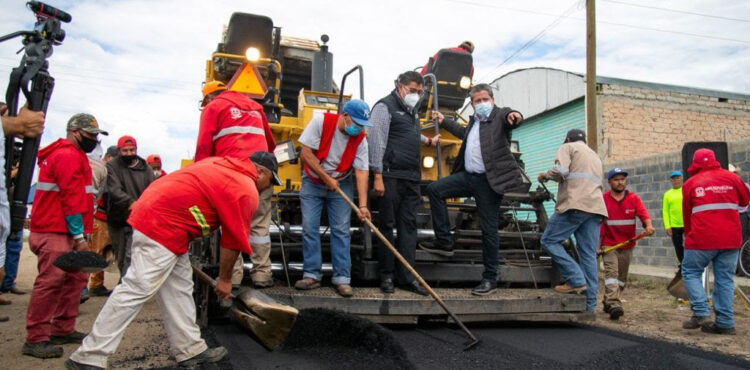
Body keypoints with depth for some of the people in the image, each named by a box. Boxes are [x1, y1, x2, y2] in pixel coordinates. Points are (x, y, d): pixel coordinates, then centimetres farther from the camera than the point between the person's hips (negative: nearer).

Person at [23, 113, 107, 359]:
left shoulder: (74, 156, 21)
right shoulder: (68, 156, -12)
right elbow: (71, 199, -18)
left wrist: (79, 235, 17)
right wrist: (79, 237, -18)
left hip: (64, 232, 11)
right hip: (55, 233, -11)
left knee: (76, 278, 12)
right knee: (51, 281, -10)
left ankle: (63, 330, 20)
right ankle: (36, 339, -5)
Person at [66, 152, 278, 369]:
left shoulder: (221, 165, 18)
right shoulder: (246, 191, -8)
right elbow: (233, 241, -4)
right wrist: (224, 279, 7)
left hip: (153, 212, 11)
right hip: (161, 224, -10)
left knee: (178, 288, 12)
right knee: (138, 290, -7)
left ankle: (191, 350, 19)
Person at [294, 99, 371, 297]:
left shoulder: (360, 139, -12)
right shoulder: (321, 122, -19)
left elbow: (362, 171, -17)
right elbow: (305, 153, -19)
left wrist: (363, 205, -25)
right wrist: (326, 178, -18)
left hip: (340, 186, 1)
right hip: (312, 183, -1)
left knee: (341, 231, -3)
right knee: (309, 228, -3)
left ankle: (342, 278, 2)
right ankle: (312, 275, 6)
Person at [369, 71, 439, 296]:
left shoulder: (412, 111, 22)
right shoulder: (385, 107, -3)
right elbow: (376, 142, -11)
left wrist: (428, 140, 48)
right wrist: (377, 176, -17)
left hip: (412, 177, 8)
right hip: (391, 176, -8)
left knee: (409, 226, 6)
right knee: (387, 225, 0)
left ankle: (406, 277, 11)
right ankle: (386, 276, 8)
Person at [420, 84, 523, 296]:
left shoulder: (500, 115, -4)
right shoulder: (474, 121, 17)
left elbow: (510, 117, -28)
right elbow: (464, 133, 39)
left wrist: (515, 116, -52)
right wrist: (443, 121, 45)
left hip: (489, 181, -7)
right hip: (468, 176, 8)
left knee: (489, 229, -2)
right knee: (435, 189, 2)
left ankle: (490, 279, 11)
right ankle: (444, 242, 9)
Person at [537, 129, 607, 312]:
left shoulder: (568, 147, 9)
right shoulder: (595, 155, 32)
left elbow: (560, 171, -9)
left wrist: (545, 175, 10)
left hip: (575, 204, -7)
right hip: (596, 207, 7)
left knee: (549, 240, 0)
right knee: (589, 254, 3)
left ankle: (576, 280, -11)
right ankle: (589, 303, 0)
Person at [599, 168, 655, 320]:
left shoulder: (634, 198, 2)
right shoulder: (603, 199, -4)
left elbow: (643, 213, -15)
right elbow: (599, 224, -3)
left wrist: (648, 225, -36)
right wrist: (597, 245, -4)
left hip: (627, 245, 4)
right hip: (609, 244, -3)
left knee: (622, 277, 11)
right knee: (611, 272, -16)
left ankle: (608, 302, 25)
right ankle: (613, 304, -24)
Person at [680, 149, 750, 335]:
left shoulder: (690, 183, 2)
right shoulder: (731, 177, 5)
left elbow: (686, 214, 8)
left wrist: (689, 234, 21)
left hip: (702, 239, -3)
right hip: (731, 239, 3)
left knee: (690, 272, 11)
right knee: (725, 279, 9)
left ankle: (701, 313, -2)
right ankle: (725, 323, 8)